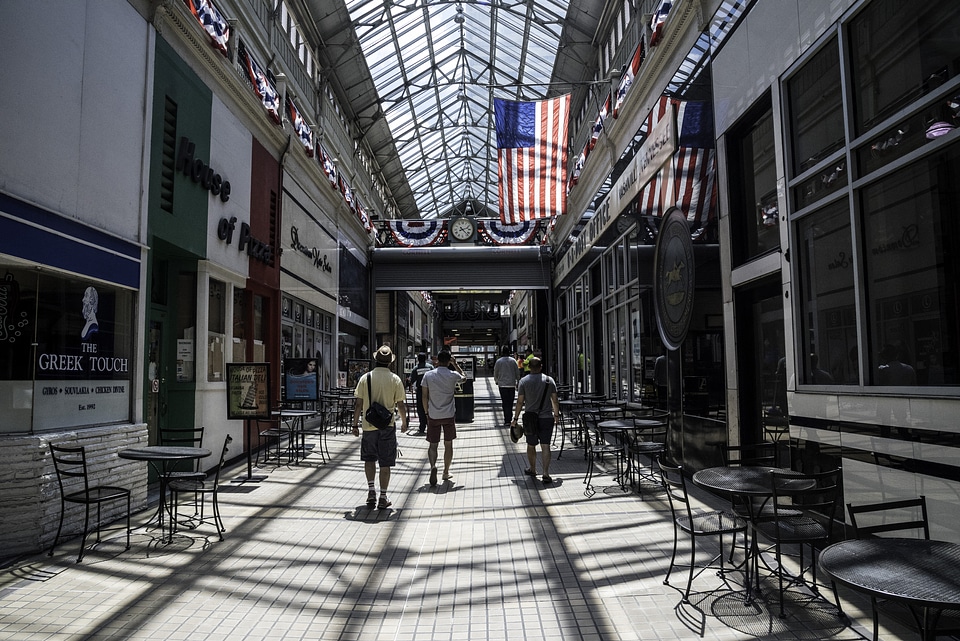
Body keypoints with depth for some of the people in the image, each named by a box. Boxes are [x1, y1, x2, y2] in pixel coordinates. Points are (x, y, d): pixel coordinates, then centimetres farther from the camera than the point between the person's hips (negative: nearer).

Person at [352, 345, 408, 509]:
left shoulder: (365, 378, -2)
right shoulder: (395, 379, -4)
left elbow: (358, 404, -1)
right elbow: (400, 405, -2)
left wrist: (355, 424, 8)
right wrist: (404, 422, 13)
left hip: (368, 425, 1)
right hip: (387, 425, -1)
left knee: (369, 459, 19)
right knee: (385, 463, 5)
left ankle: (371, 490, 11)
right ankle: (383, 498, 9)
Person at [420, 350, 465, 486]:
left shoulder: (428, 375, -4)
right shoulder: (452, 375, -6)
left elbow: (424, 397, -1)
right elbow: (464, 378, 18)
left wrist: (427, 413, 9)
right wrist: (456, 364, 19)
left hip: (433, 415, 0)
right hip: (449, 415, 0)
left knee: (433, 444, 7)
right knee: (448, 444, 14)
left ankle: (433, 466, -18)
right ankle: (446, 472, 20)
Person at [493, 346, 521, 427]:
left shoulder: (498, 361, -2)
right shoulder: (513, 360, 1)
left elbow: (495, 373, 5)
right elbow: (517, 372, 3)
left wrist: (496, 381, 23)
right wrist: (518, 382, 14)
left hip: (502, 385, -1)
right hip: (512, 384, 1)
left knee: (505, 403, 0)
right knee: (510, 403, 11)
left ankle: (507, 421, -6)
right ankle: (508, 418, 15)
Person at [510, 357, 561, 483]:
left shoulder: (524, 381, -5)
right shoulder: (549, 380, 0)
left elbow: (520, 402, -5)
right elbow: (555, 400, 4)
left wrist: (515, 418, 3)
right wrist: (556, 415, 18)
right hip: (547, 418, 1)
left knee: (531, 446, 16)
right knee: (545, 446, 1)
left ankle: (532, 469, 30)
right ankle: (546, 474, -6)